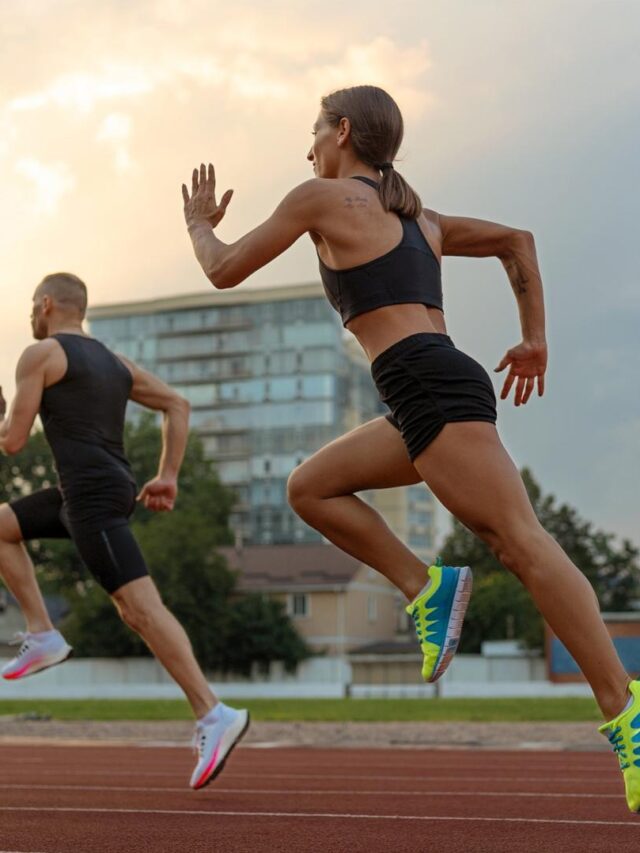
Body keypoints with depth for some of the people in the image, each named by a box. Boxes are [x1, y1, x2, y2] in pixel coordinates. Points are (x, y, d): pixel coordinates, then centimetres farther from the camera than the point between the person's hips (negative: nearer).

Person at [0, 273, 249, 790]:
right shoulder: (113, 361, 23)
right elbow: (178, 405, 19)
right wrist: (169, 478, 16)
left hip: (92, 495, -9)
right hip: (114, 490, 9)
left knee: (141, 609, -14)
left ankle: (213, 716, -20)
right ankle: (43, 637, 16)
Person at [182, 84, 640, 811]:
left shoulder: (321, 196, 5)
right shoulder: (417, 217, 27)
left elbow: (224, 271, 11)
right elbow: (516, 240, 28)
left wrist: (199, 222, 31)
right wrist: (535, 340, 25)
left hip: (430, 386, -9)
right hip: (441, 388, 9)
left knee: (521, 544, -14)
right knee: (310, 487, 14)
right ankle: (425, 588, 2)